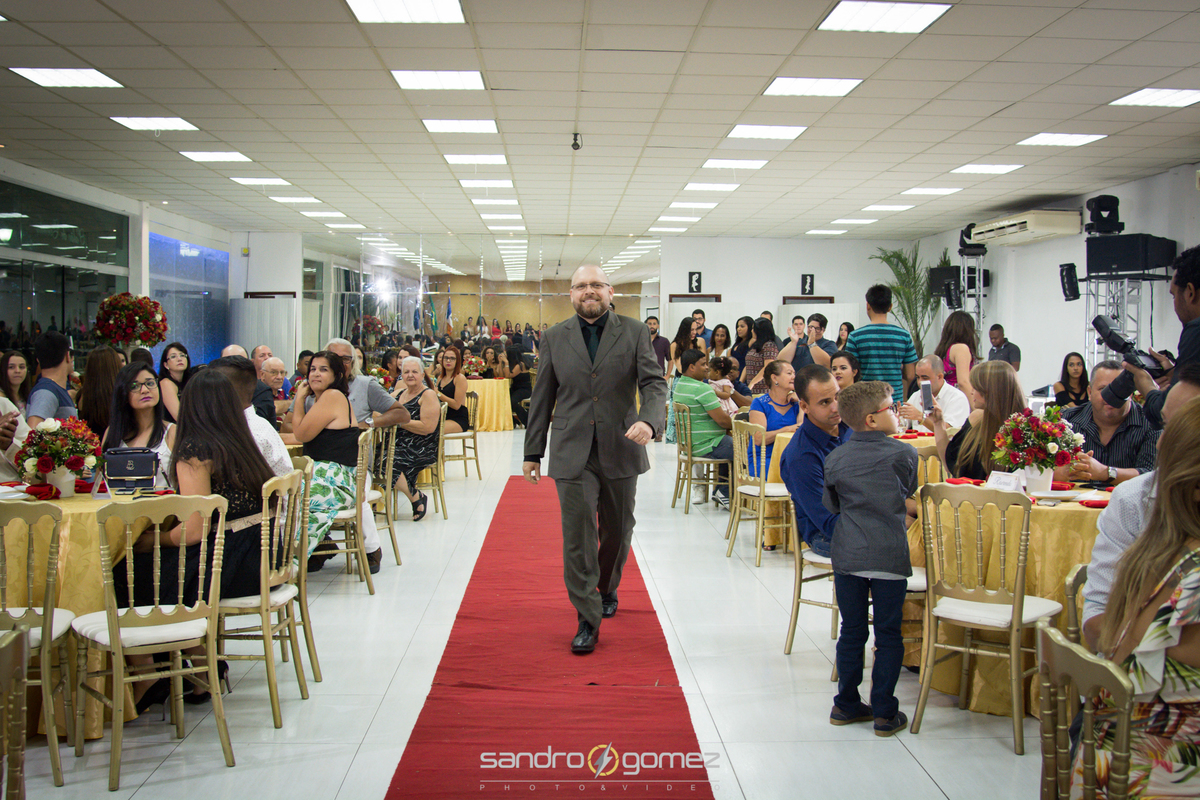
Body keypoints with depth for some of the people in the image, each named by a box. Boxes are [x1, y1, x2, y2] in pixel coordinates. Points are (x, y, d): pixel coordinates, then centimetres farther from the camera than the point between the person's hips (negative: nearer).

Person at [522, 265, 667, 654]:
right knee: (578, 538, -3)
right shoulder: (554, 337, 6)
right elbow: (542, 399, 9)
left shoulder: (634, 332, 2)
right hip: (572, 454, 0)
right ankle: (587, 619, 6)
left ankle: (607, 589, 40)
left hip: (620, 451, 1)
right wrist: (533, 452, 9)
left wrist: (649, 420, -26)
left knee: (618, 533, 13)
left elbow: (654, 383, -5)